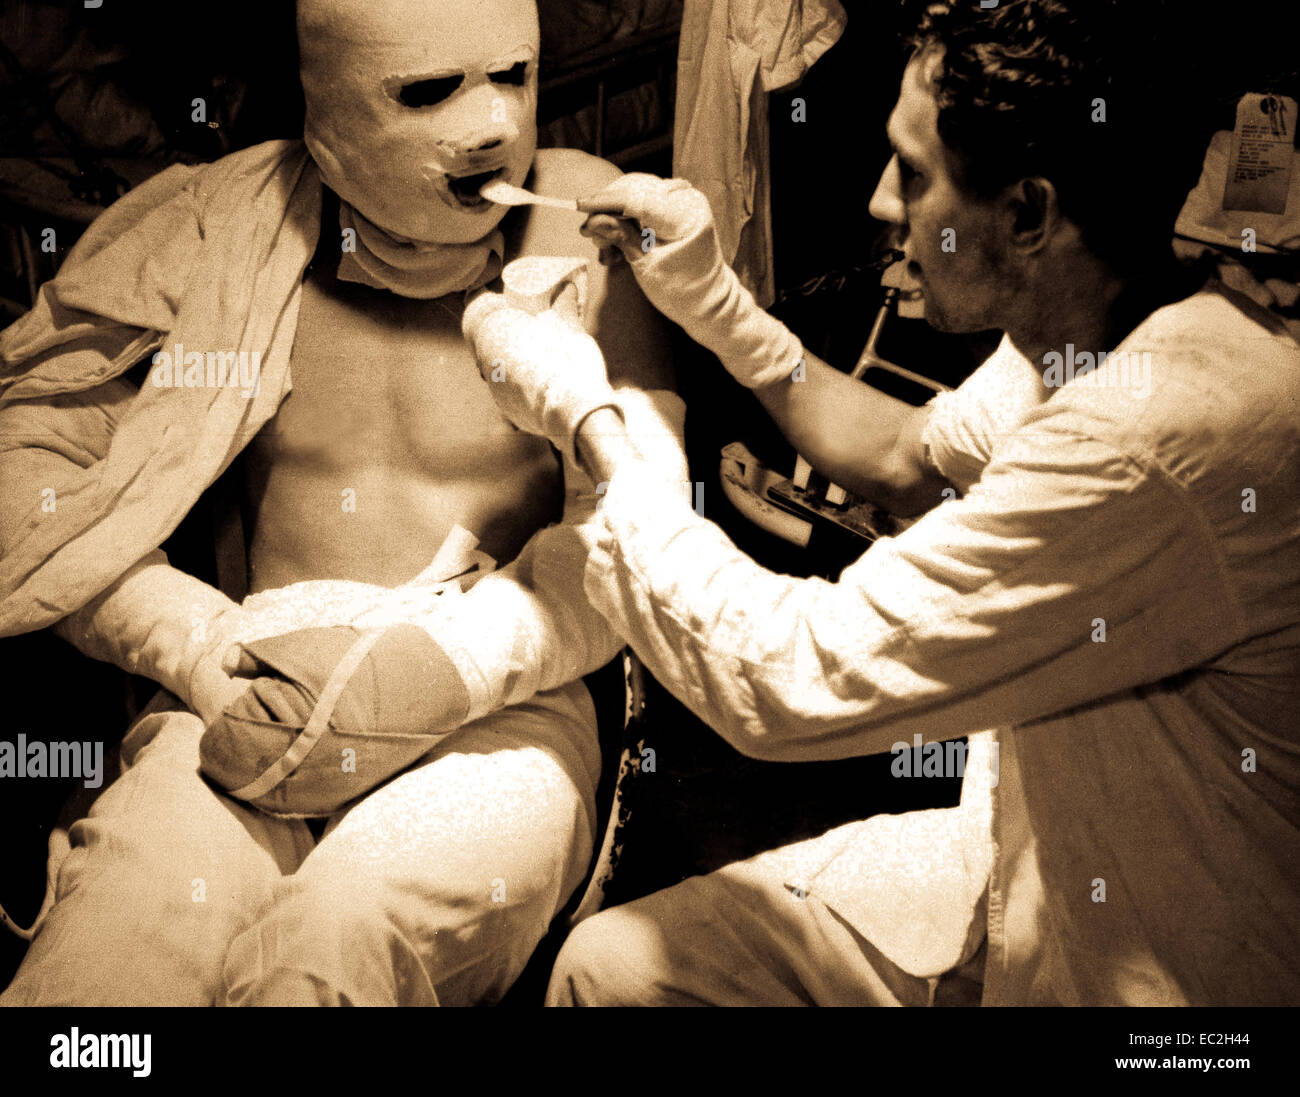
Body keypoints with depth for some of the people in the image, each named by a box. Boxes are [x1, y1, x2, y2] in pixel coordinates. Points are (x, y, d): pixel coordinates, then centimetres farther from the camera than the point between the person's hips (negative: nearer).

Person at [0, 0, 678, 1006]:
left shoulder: (587, 224, 0)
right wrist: (198, 644, -9)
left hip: (501, 712, -1)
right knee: (118, 941, -29)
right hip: (259, 696, 1)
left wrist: (438, 672, -18)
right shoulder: (221, 228, 5)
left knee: (342, 930, -32)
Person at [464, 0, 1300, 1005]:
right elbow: (920, 461, 16)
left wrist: (586, 414, -16)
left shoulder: (1154, 436, -34)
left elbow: (791, 679, -29)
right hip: (1034, 872, 8)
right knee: (611, 962, 3)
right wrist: (716, 307, 5)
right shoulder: (1091, 328, -3)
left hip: (1139, 971, -7)